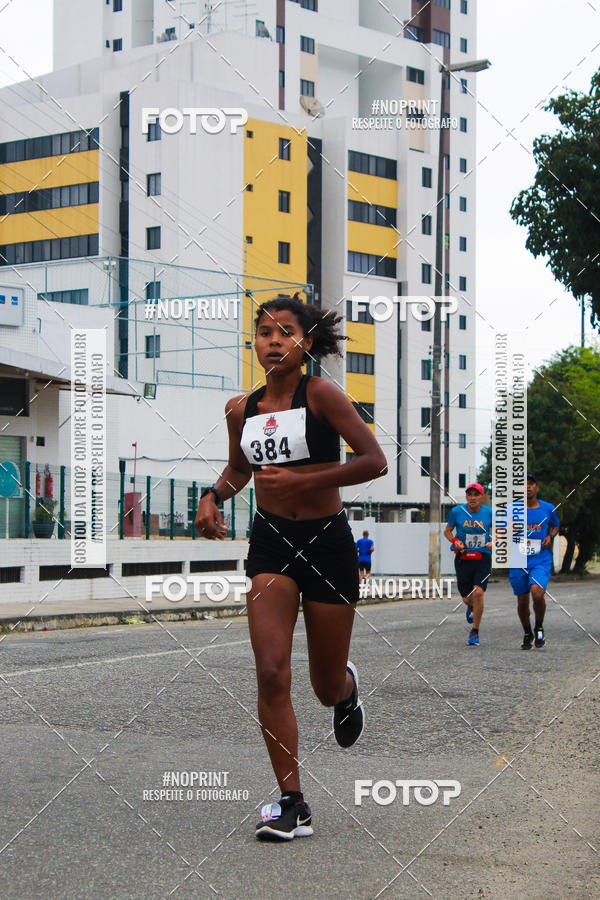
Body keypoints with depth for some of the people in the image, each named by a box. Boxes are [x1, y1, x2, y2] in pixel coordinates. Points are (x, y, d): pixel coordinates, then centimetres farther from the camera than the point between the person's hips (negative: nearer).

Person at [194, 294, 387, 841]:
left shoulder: (320, 394, -10)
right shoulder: (241, 409, 5)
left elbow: (374, 461, -15)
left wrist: (300, 480, -21)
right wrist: (215, 495, 2)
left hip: (328, 542, -3)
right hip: (271, 543, 3)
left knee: (327, 688, 8)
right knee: (271, 673, -14)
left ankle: (347, 686, 48)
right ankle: (293, 805, -5)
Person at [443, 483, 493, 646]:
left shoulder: (489, 512, 0)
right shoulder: (457, 512, -1)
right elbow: (447, 531, 12)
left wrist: (493, 542, -6)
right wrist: (455, 541, -7)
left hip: (483, 559, -1)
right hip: (463, 559, 1)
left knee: (478, 592, -19)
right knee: (467, 599, 3)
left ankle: (475, 633, -5)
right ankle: (470, 608, 44)